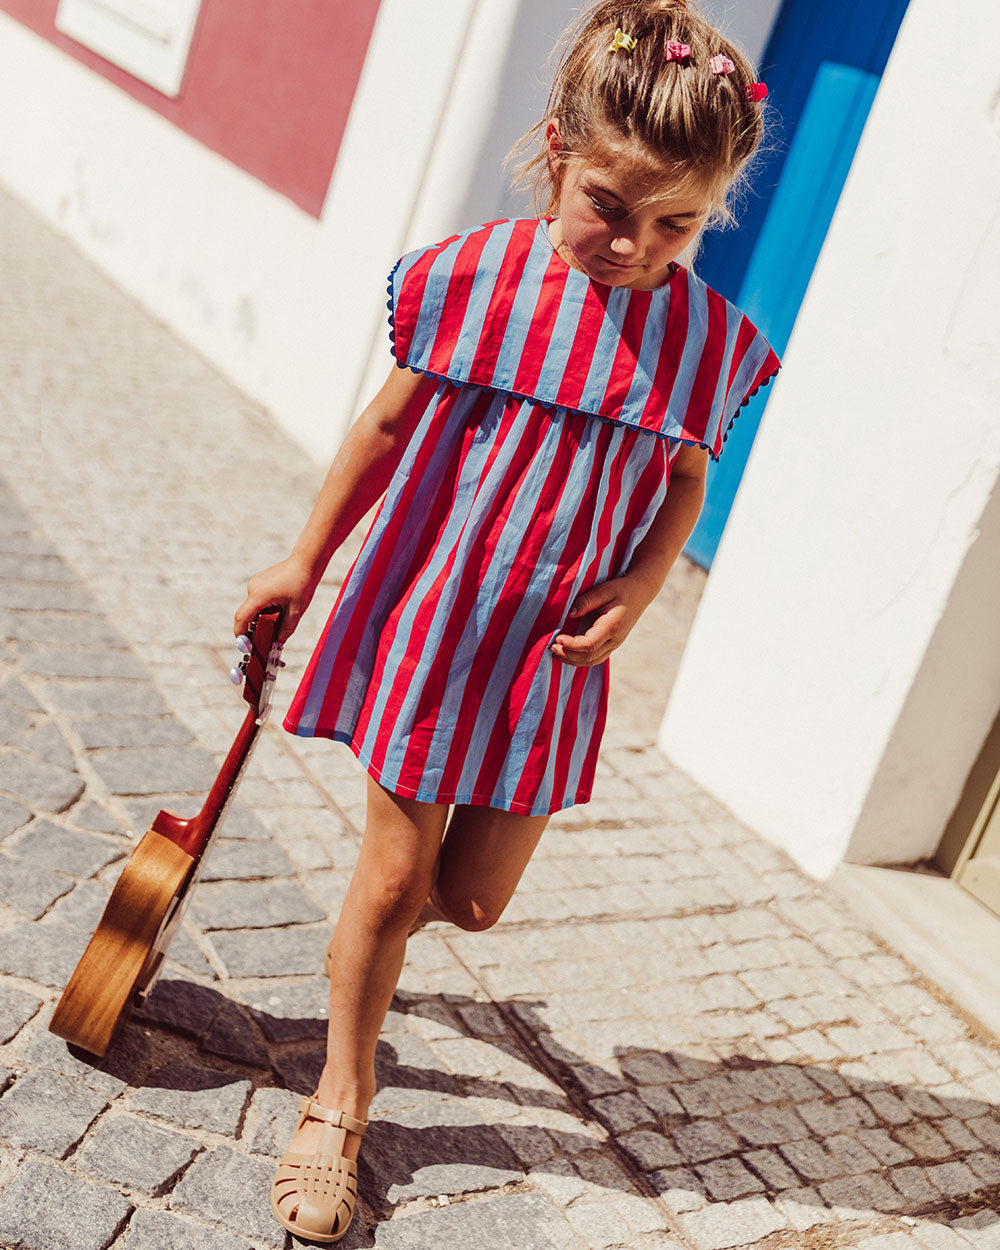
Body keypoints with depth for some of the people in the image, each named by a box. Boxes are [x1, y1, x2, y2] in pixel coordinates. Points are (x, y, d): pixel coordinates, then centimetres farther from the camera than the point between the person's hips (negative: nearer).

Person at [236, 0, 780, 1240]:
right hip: (427, 620, -2)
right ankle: (339, 1103, 28)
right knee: (390, 879, 7)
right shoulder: (473, 276, -12)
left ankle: (392, 898, 49)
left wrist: (640, 585, -11)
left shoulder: (708, 340, -8)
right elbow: (389, 422, 0)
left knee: (474, 897, 10)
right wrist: (304, 561, 7)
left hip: (551, 654, 2)